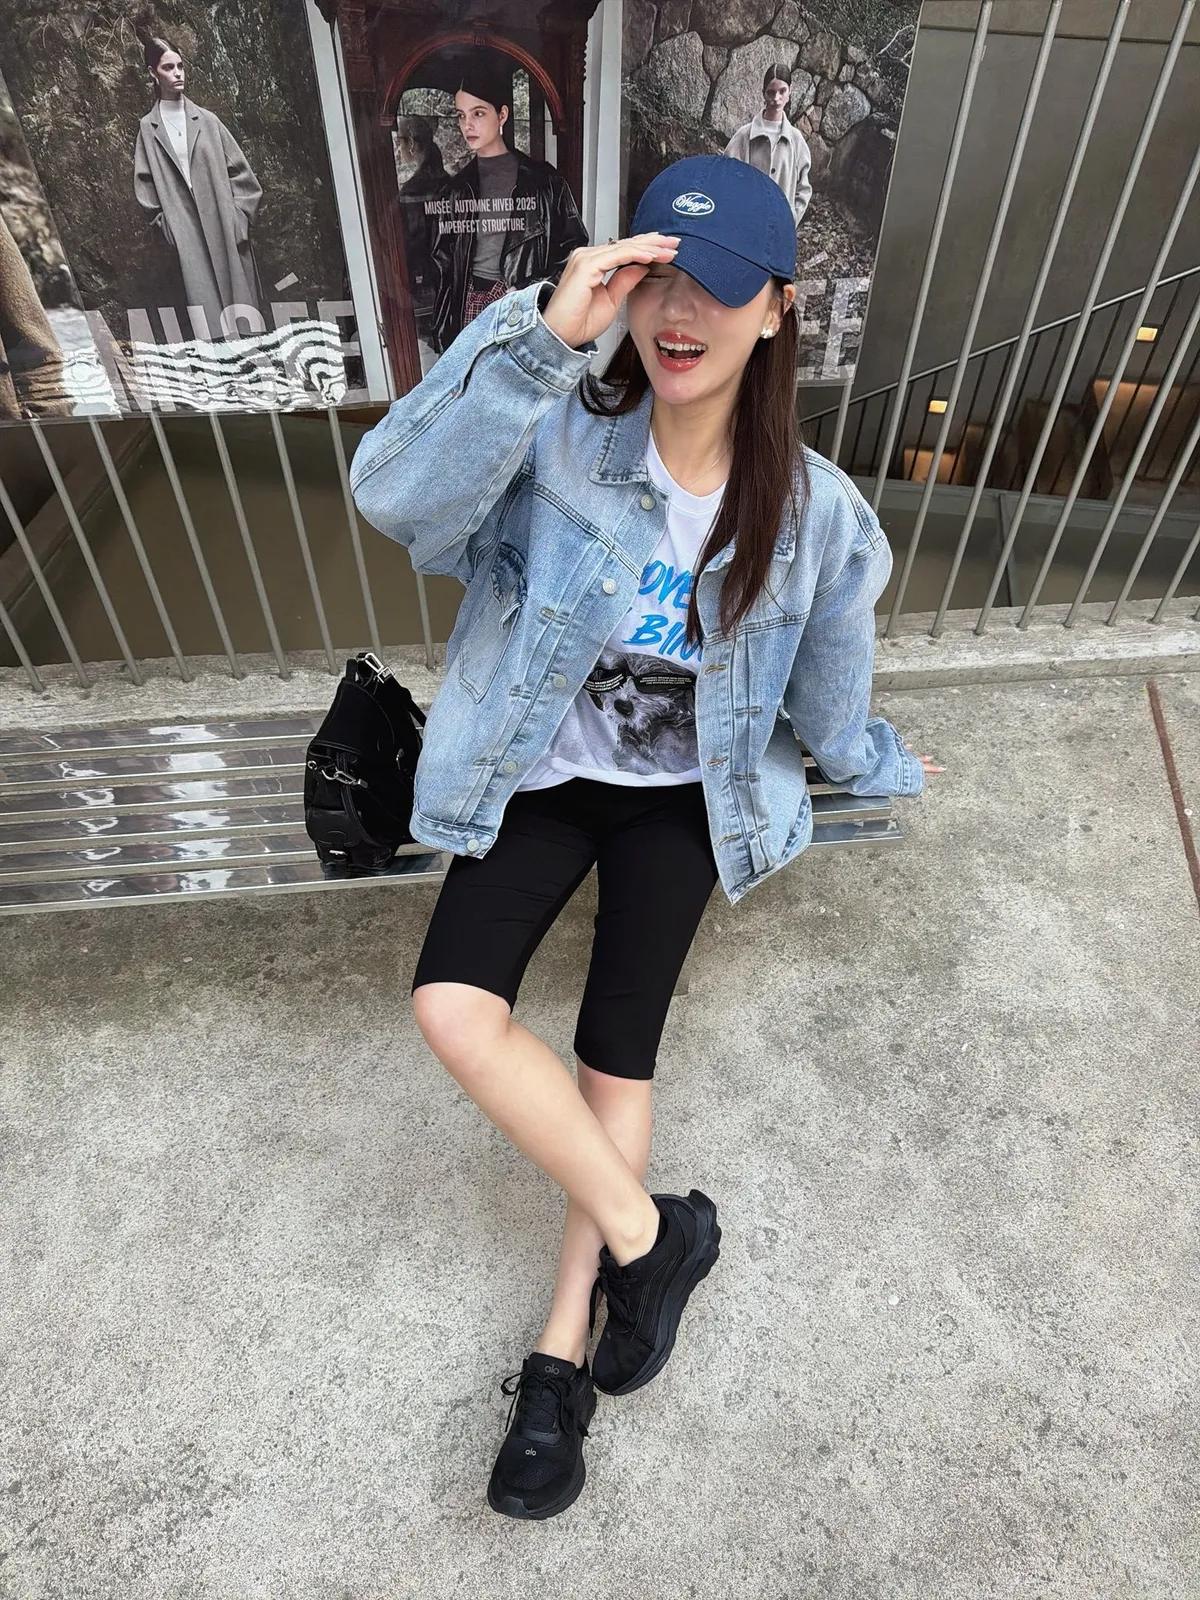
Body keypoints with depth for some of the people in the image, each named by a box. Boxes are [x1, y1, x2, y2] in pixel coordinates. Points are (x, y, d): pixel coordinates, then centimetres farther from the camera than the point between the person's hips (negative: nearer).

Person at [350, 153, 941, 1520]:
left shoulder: (812, 510, -8)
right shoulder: (560, 443, -12)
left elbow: (827, 691, 7)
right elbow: (395, 494, -30)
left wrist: (881, 767, 21)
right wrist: (542, 332, -35)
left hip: (683, 794, 0)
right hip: (542, 775, 1)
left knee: (618, 1048, -5)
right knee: (453, 1003, -17)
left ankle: (561, 1349, 17)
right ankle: (649, 1233, 3)